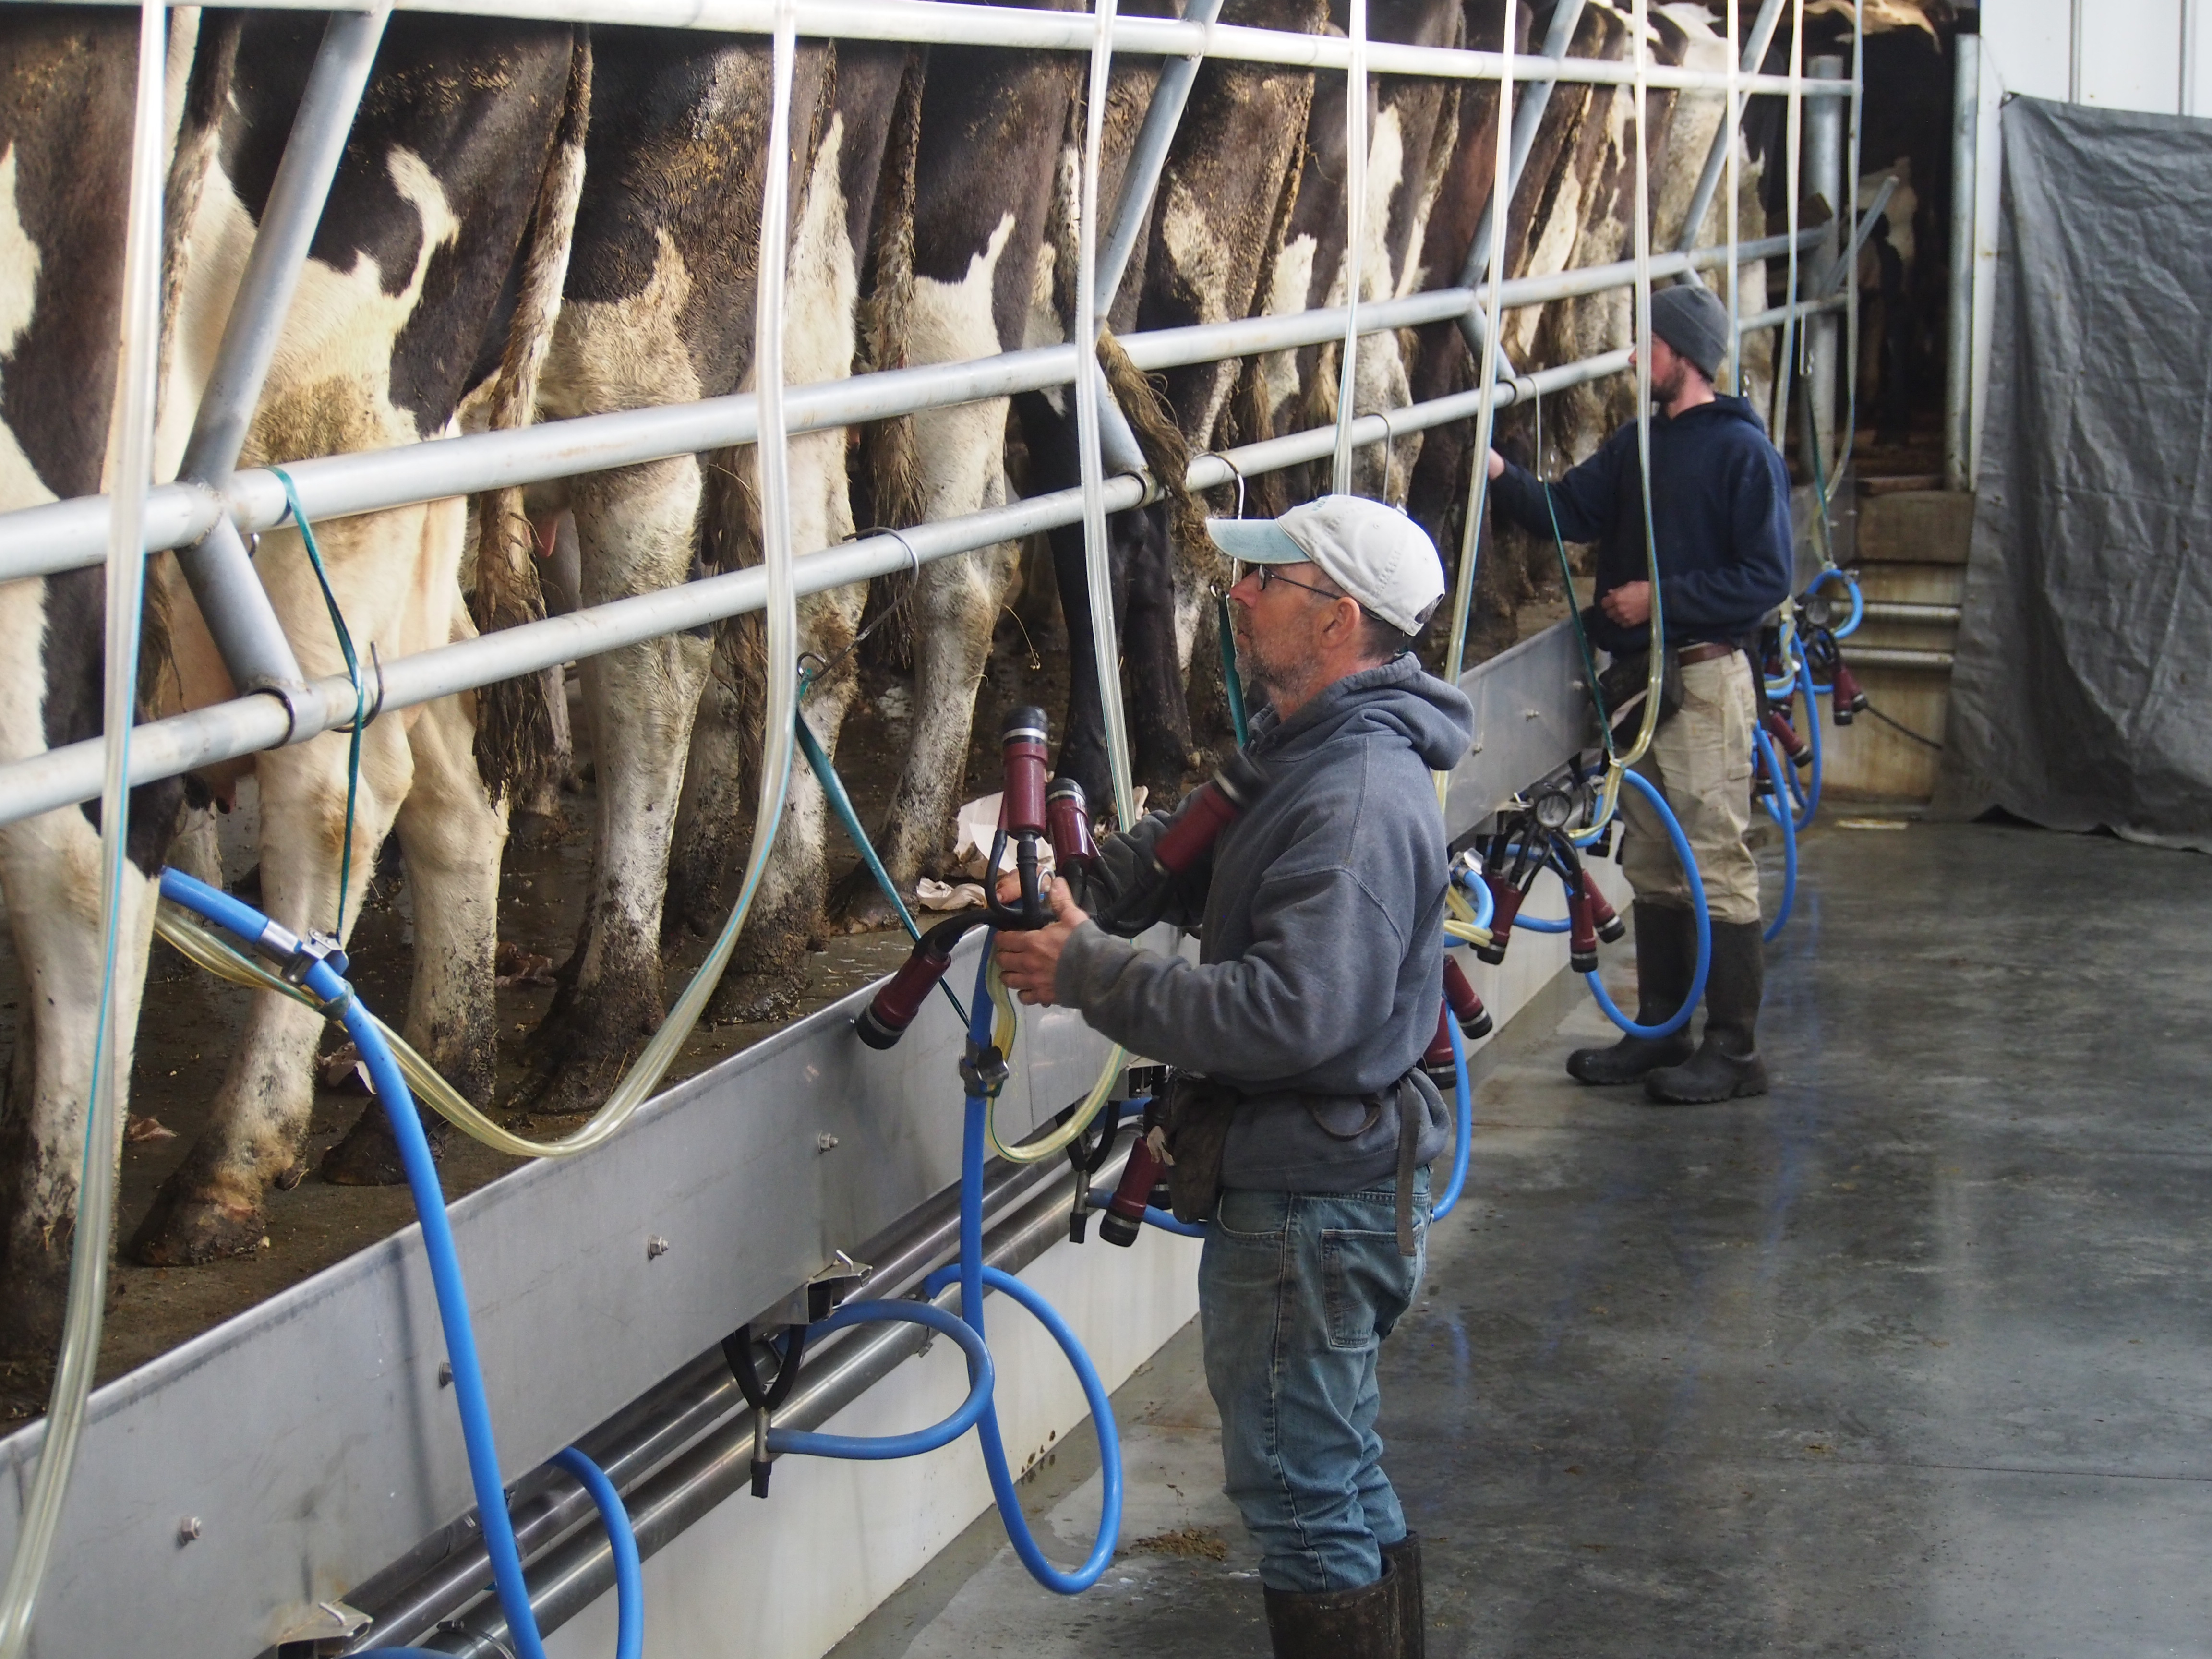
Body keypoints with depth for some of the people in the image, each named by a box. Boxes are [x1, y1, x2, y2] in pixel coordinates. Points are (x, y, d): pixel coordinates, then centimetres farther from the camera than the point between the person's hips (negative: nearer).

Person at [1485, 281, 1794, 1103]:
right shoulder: (1637, 444, 13)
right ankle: (1660, 1032, 21)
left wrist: (1660, 600, -16)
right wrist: (1499, 473, -11)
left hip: (1705, 678, -8)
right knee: (1651, 864, 13)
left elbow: (1766, 578, -14)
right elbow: (1566, 512, 5)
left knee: (1717, 866, -6)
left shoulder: (1742, 450, -9)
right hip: (1639, 676, 8)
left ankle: (1734, 1049, 0)